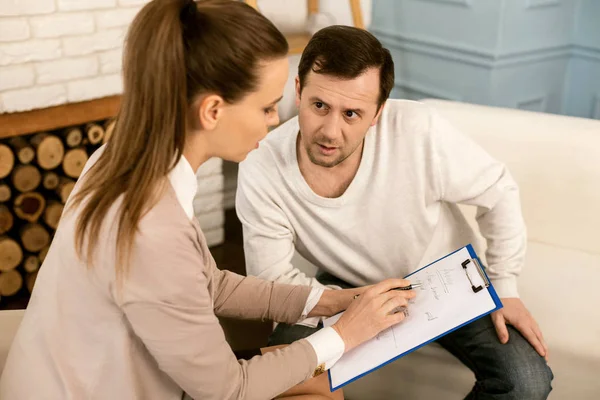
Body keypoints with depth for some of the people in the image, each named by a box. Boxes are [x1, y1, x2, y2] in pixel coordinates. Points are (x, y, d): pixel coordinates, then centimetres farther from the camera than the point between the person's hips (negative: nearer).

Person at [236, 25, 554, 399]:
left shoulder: (420, 131, -31)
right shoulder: (260, 174, -28)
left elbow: (497, 192, -13)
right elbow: (275, 282, -16)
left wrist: (504, 287, -7)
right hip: (345, 289, 1)